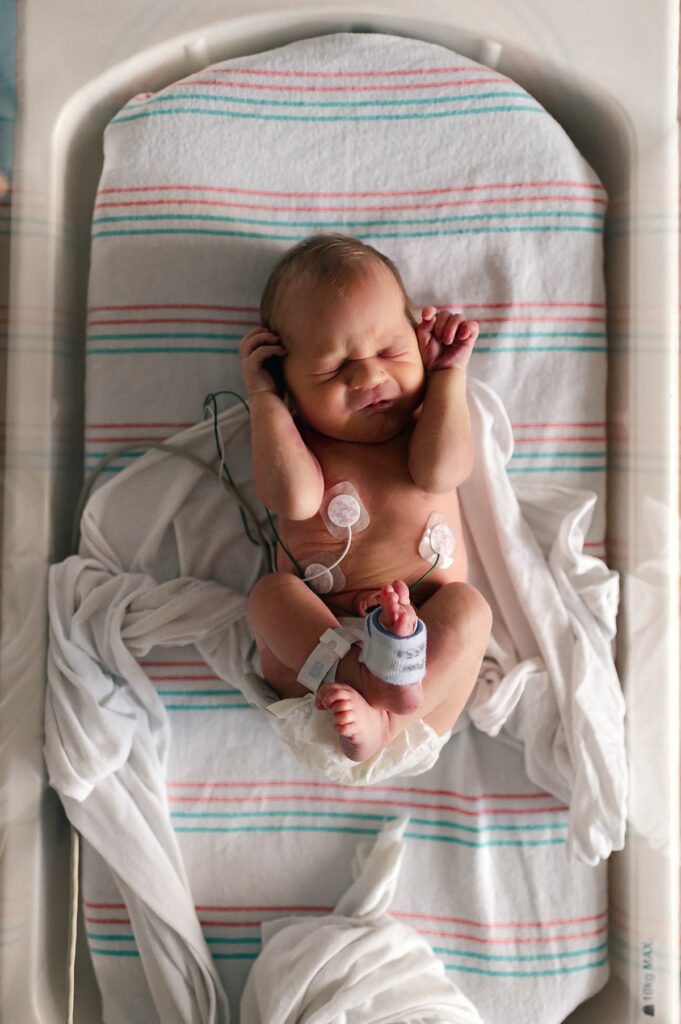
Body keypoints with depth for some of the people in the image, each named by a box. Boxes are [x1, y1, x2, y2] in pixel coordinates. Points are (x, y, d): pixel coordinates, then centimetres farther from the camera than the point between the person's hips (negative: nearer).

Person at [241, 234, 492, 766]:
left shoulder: (426, 422, 10)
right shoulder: (297, 437, 5)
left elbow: (440, 472, -14)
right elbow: (295, 497, -18)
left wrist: (448, 373, -5)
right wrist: (263, 397, -9)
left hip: (427, 621, 1)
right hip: (320, 630, 0)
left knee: (469, 606, -25)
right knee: (269, 592, -22)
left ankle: (385, 720, -38)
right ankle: (357, 675, -45)